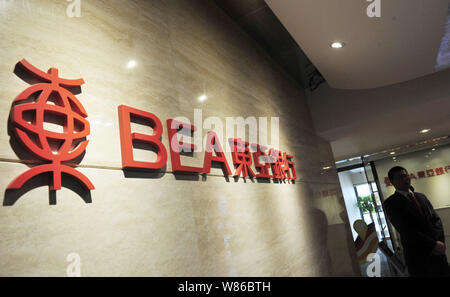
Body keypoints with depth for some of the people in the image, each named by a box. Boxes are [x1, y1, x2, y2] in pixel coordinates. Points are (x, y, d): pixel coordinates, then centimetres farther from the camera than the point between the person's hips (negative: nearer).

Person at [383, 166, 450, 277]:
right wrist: (433, 244, -16)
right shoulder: (390, 203, -10)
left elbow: (436, 219, 8)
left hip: (437, 252, 6)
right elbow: (406, 230, -15)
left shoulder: (421, 197, 13)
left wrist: (439, 241, -8)